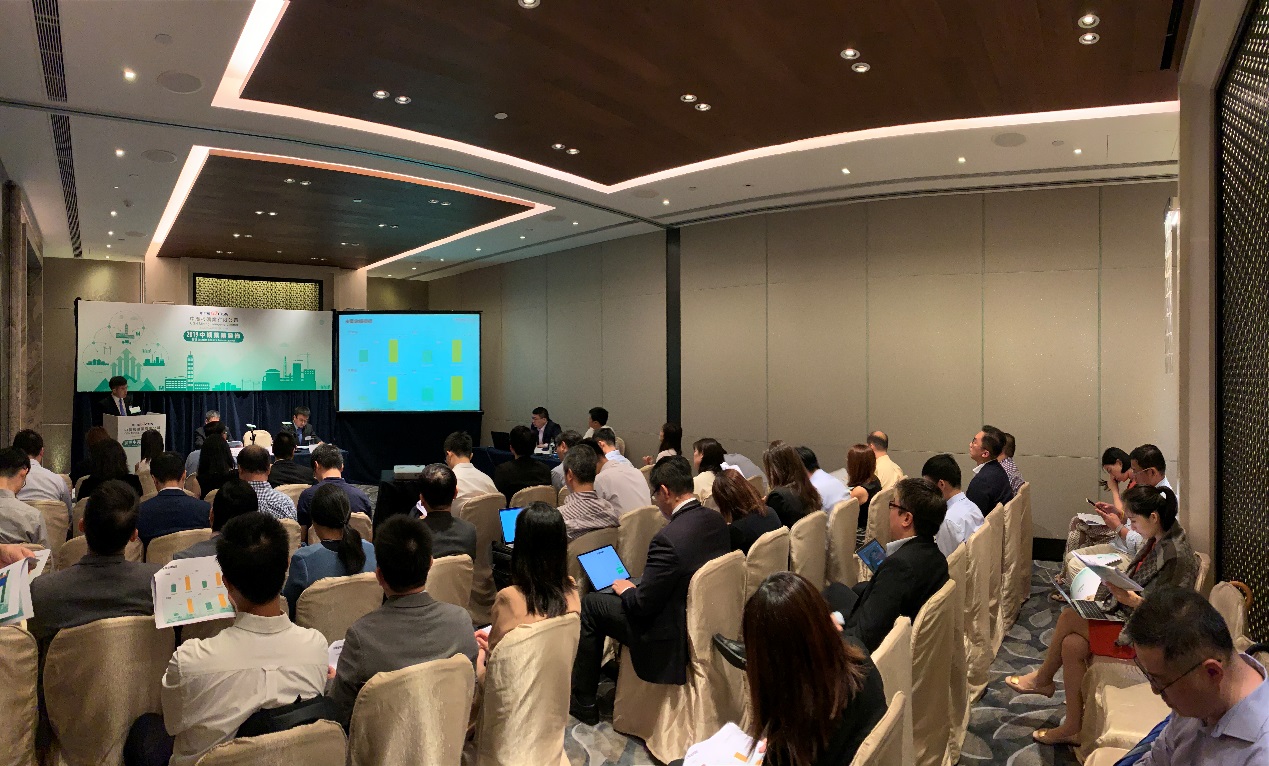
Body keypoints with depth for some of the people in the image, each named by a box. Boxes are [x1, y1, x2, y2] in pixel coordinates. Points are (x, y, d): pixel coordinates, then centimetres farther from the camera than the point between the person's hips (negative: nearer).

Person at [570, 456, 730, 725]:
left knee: (590, 605, 6)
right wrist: (635, 587, 15)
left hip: (674, 641, -9)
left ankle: (583, 704, 18)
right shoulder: (716, 521, -4)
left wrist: (626, 590, 0)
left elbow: (643, 604, -22)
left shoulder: (669, 538, -30)